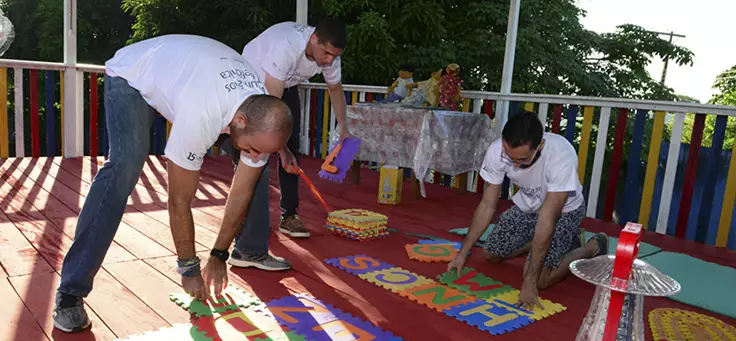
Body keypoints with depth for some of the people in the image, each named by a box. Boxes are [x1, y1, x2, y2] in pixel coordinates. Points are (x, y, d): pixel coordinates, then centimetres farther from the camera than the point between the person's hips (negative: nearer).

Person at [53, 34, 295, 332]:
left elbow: (240, 192, -14)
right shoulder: (200, 116, -45)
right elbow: (179, 201, -33)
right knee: (125, 167, -30)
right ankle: (71, 291, -21)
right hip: (132, 74, -6)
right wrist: (189, 269, -20)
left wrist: (219, 255, -7)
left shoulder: (263, 119, -25)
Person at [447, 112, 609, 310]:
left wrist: (530, 281, -34)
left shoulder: (562, 156, -40)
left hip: (563, 210, -5)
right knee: (490, 255, 7)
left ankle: (592, 248, 10)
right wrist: (463, 252, -17)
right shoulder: (496, 151, -27)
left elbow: (547, 219, -36)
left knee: (539, 279, -17)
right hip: (526, 206, 5)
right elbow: (488, 205, -15)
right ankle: (563, 240, 22)